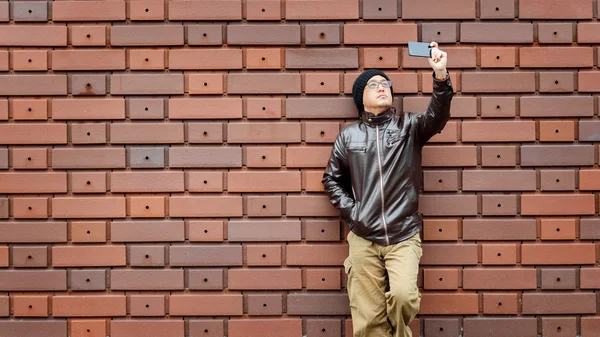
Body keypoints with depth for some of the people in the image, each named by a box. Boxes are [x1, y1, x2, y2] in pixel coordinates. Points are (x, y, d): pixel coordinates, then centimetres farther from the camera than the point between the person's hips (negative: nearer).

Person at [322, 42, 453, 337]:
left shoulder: (408, 126, 6)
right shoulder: (349, 135, 9)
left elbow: (437, 116, -14)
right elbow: (332, 179, 16)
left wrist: (441, 77, -31)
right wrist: (351, 212, 3)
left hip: (404, 237, -1)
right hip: (363, 238, 1)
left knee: (404, 296, -21)